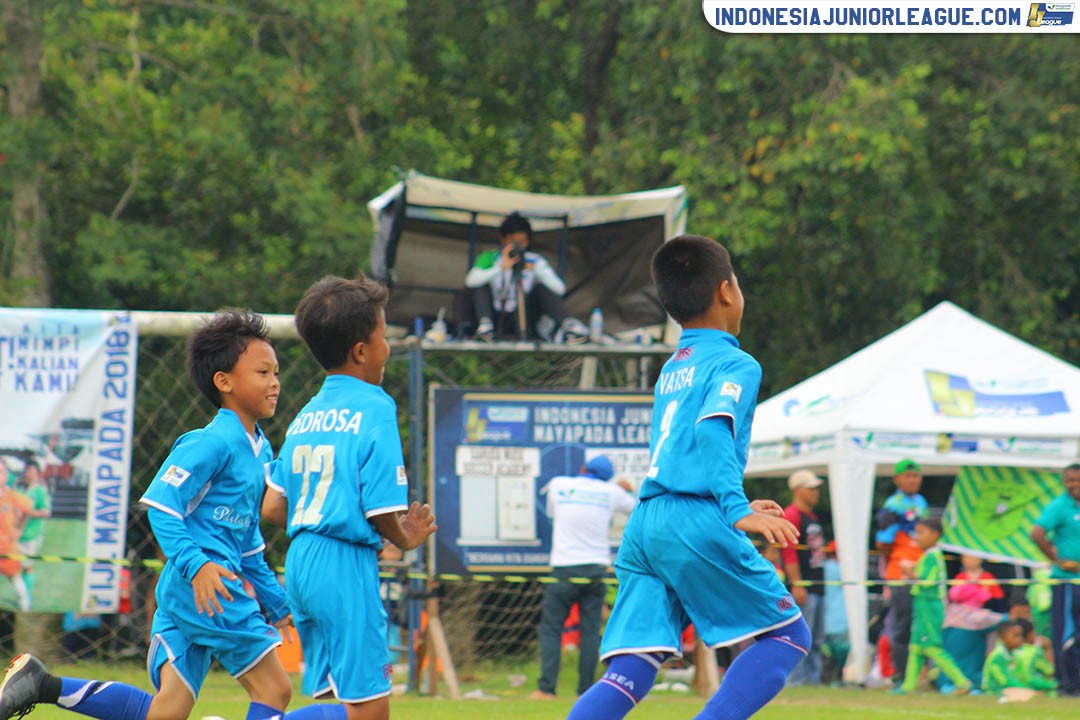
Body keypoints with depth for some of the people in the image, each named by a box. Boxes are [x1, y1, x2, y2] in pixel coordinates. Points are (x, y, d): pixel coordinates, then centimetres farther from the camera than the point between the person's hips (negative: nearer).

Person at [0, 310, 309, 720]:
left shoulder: (260, 449, 18)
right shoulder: (212, 443, -11)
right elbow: (160, 504, -17)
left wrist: (276, 602, 29)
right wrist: (197, 565, -28)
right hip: (208, 589, -9)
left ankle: (44, 686, 6)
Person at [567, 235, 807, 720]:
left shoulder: (671, 371, 25)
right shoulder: (735, 365, 1)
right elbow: (713, 428, -18)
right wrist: (737, 511, -26)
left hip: (643, 522, 7)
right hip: (694, 522, -7)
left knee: (628, 675, 0)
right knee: (788, 635, 6)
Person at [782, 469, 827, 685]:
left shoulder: (812, 517, 20)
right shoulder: (791, 515, -9)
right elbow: (789, 553, -16)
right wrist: (797, 585, -21)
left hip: (817, 586, 10)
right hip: (803, 586, -10)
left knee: (816, 639, 10)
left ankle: (813, 678, 14)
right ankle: (796, 680, -10)